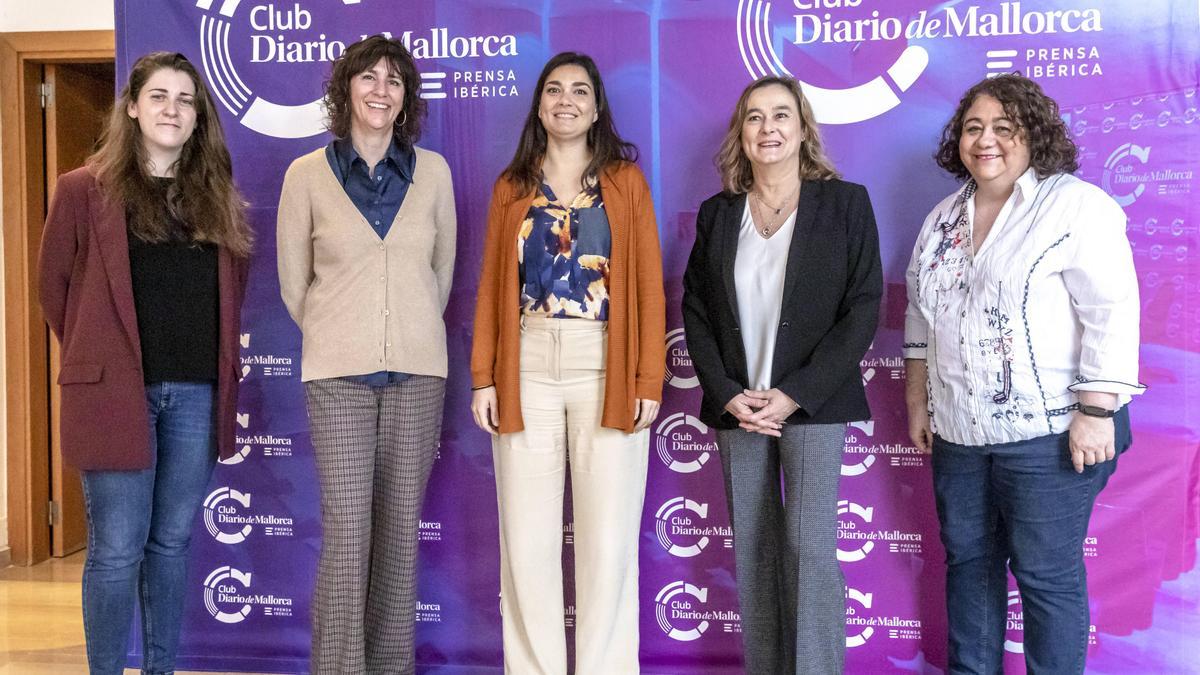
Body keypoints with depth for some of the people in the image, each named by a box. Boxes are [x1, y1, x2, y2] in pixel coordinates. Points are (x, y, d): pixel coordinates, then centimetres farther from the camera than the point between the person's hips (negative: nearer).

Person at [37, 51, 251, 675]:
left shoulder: (216, 195, 11)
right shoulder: (85, 188, -1)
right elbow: (54, 283, 5)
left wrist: (218, 362, 10)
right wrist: (94, 357, 8)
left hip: (198, 394, 4)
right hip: (116, 390, -3)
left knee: (172, 542, 12)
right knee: (117, 549, 0)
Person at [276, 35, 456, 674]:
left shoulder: (433, 171, 5)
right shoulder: (307, 175, 1)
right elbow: (294, 284, 9)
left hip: (417, 369, 2)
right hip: (338, 372, -2)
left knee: (401, 525, 6)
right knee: (346, 527, -5)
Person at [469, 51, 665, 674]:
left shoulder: (625, 180, 6)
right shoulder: (512, 186, 11)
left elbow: (648, 285, 1)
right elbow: (491, 287, 8)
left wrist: (649, 381, -6)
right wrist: (483, 378, 0)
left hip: (606, 368, -1)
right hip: (527, 368, 2)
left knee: (607, 536, 2)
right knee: (527, 537, 4)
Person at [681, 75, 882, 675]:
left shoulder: (845, 203, 0)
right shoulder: (717, 214, 10)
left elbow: (862, 310, -5)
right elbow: (695, 311, 8)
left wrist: (795, 395, -12)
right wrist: (728, 395, -6)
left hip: (813, 405, -3)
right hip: (736, 407, 3)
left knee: (809, 547, -7)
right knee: (752, 551, 7)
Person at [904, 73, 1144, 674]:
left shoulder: (1075, 205, -9)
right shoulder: (943, 219, 12)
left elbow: (1113, 312, -14)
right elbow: (920, 315, 18)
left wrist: (1096, 411, -18)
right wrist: (917, 400, 15)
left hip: (1049, 432, -6)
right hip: (958, 433, 7)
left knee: (1046, 574, 2)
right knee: (967, 560, 15)